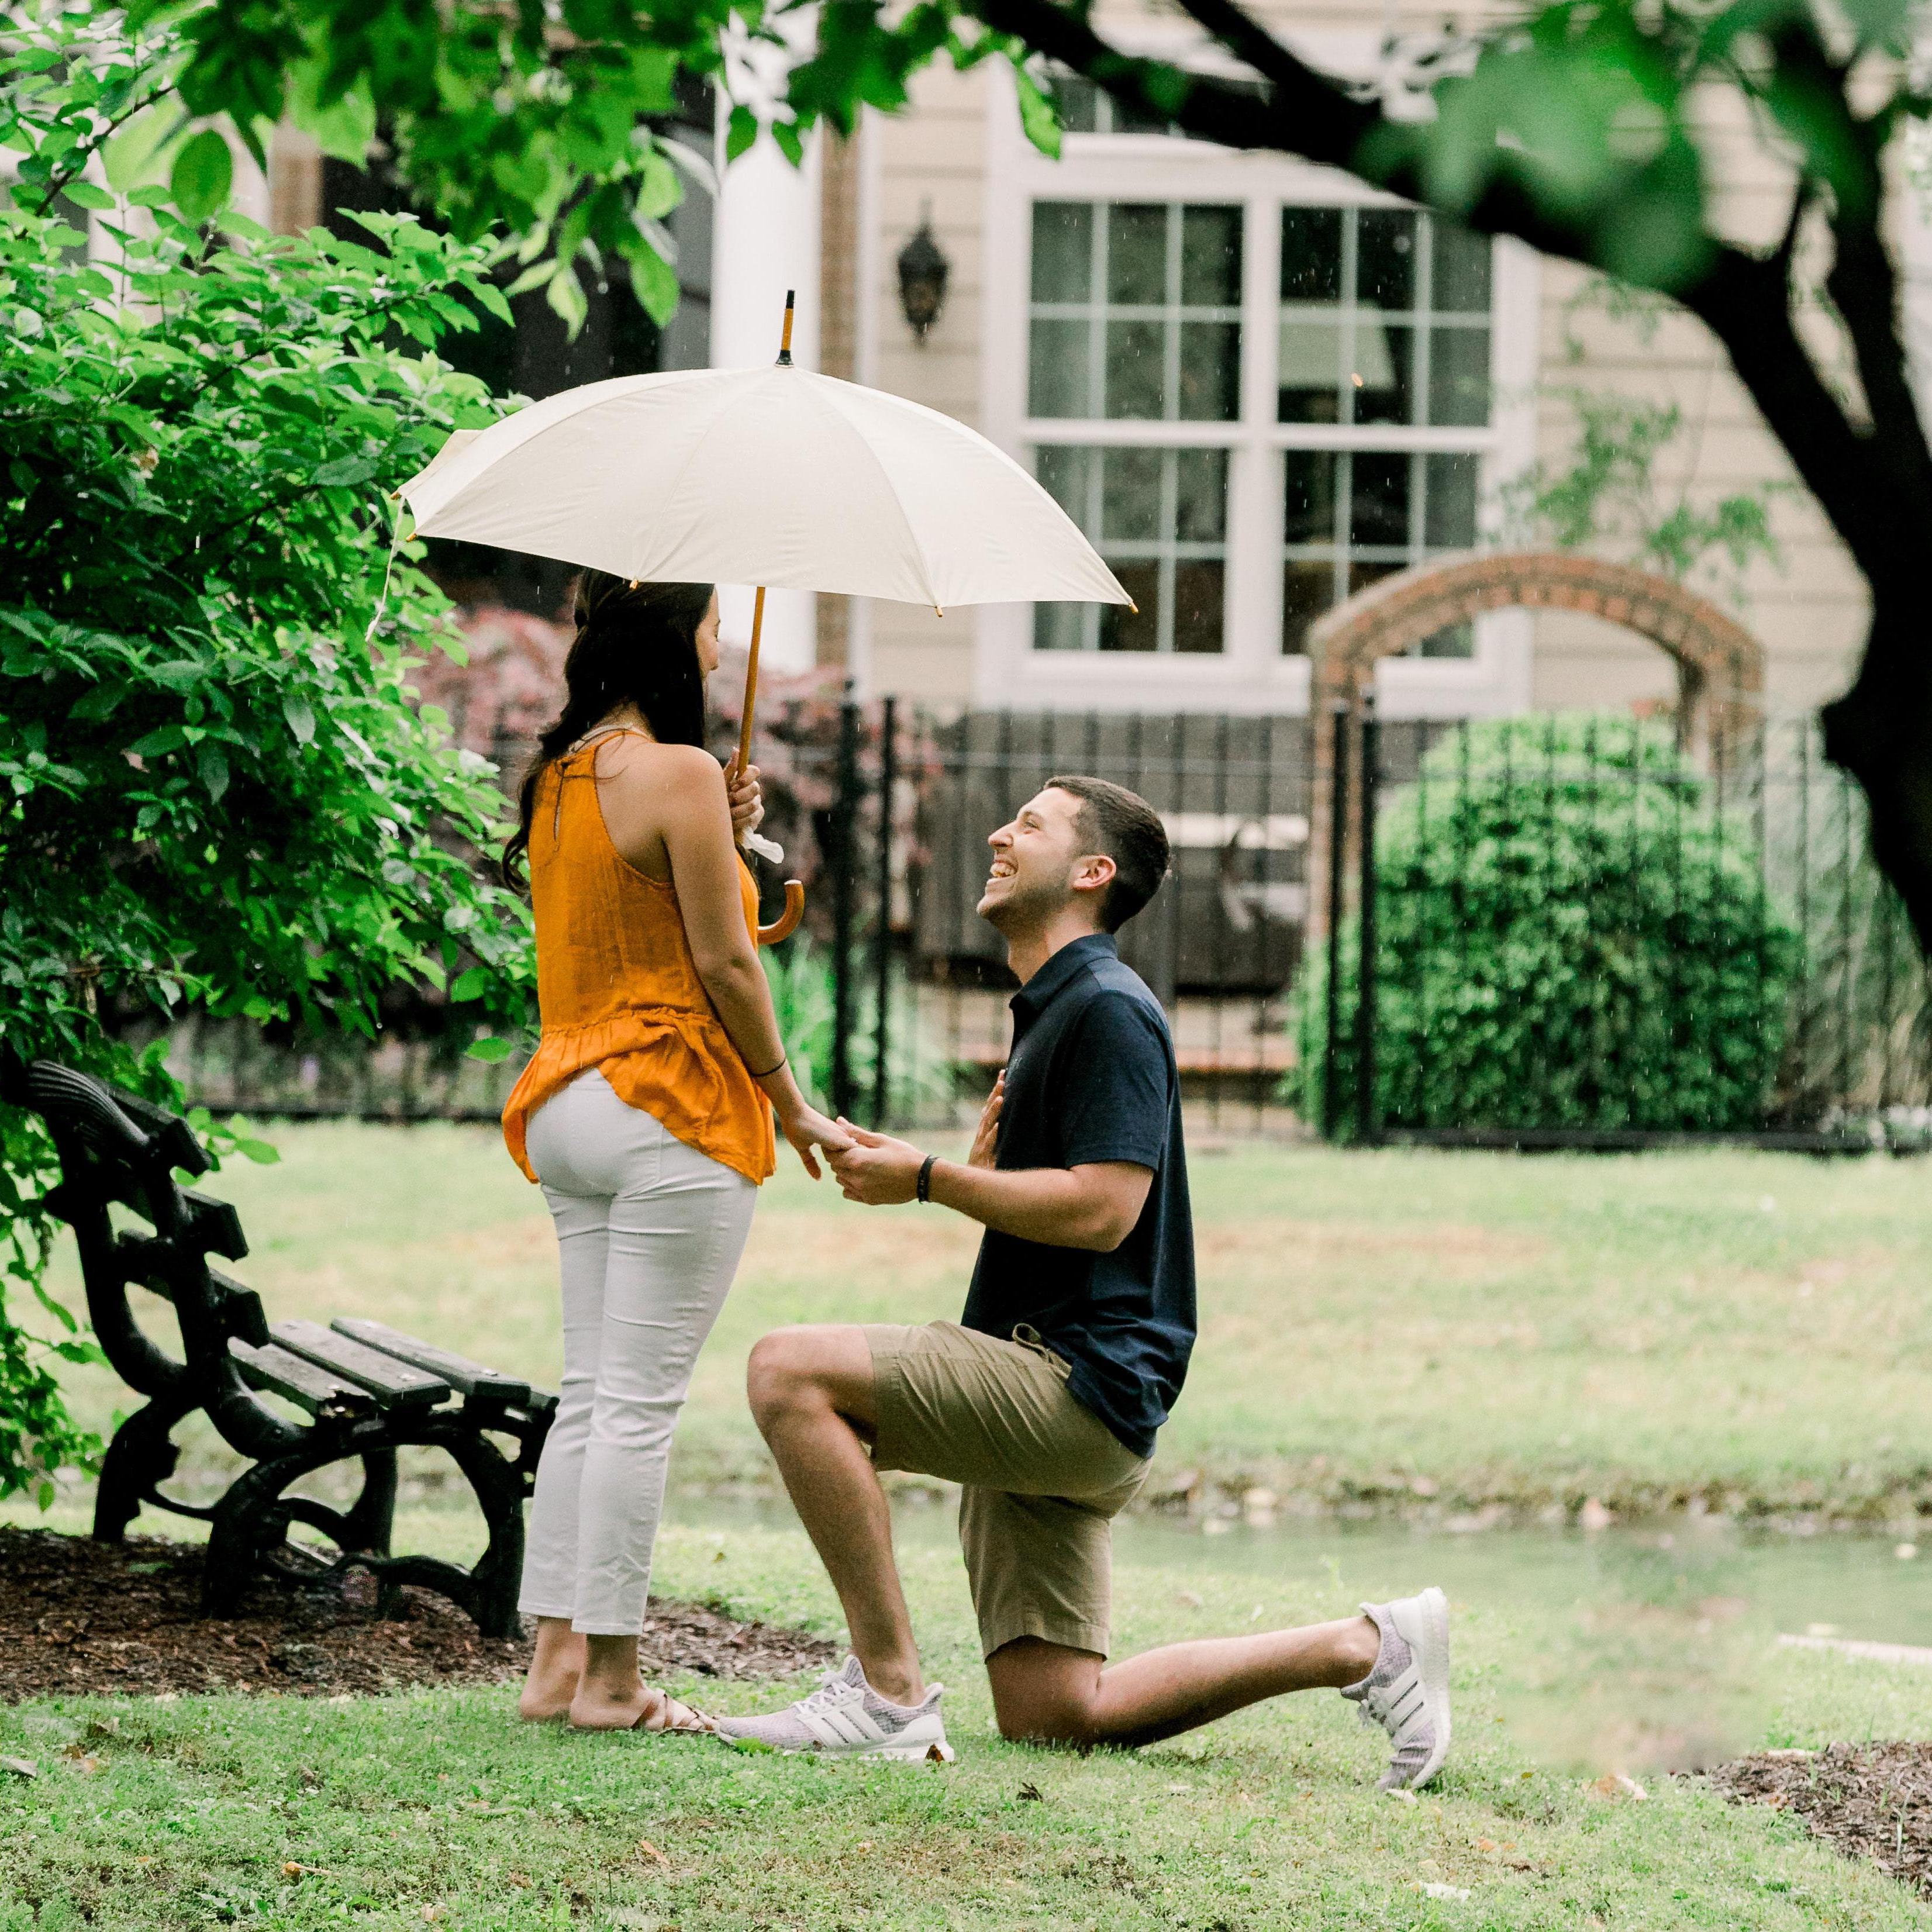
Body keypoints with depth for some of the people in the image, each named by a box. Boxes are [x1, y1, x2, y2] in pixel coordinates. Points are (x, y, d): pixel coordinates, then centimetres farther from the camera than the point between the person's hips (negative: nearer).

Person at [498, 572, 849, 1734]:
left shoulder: (560, 775, 13)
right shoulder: (676, 771, -13)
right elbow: (724, 962, -12)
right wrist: (793, 1106, -3)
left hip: (570, 1105, 8)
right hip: (671, 1112, -8)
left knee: (592, 1393, 11)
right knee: (641, 1400, -5)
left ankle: (558, 1660, 10)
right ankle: (610, 1680, -3)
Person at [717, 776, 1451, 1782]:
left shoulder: (1108, 1009, -9)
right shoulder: (1048, 1012, 24)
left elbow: (1100, 1208, -20)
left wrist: (926, 1178, -14)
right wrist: (986, 1162, 9)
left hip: (1081, 1385, -10)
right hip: (1047, 1401, 10)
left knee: (791, 1370, -23)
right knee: (1054, 1713, 6)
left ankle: (888, 1689, -22)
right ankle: (1366, 1649, 11)